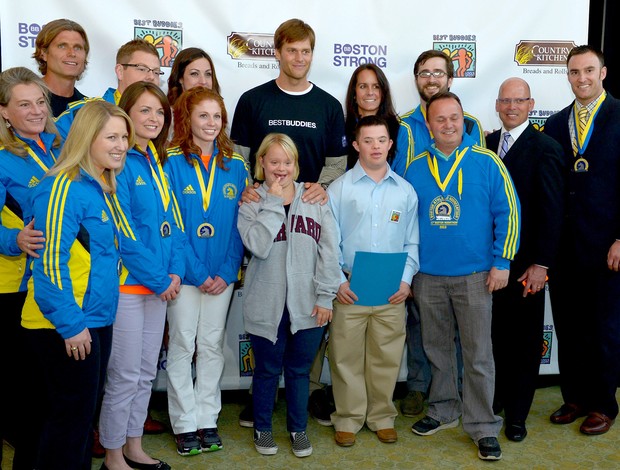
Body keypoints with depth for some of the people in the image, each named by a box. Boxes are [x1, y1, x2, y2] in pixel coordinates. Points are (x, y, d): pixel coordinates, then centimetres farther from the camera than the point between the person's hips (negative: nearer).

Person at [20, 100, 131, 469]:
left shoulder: (101, 187, 12)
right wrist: (70, 324, -20)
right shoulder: (63, 188, -16)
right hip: (65, 328, -9)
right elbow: (50, 261, -20)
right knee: (71, 417, 1)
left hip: (95, 322, 9)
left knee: (85, 413, 18)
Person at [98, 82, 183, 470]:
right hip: (127, 285, -7)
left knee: (146, 372, 16)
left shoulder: (159, 162, 10)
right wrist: (159, 279, -13)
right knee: (125, 375, 2)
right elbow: (123, 234, -17)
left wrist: (175, 271, -3)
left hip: (159, 285, 7)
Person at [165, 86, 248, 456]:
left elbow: (239, 223, 4)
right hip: (185, 272, -3)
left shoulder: (235, 165, 5)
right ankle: (185, 424, 17)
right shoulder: (172, 162, -6)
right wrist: (197, 273, -14)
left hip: (222, 275, 3)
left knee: (212, 346, 11)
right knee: (182, 346, 6)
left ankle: (208, 419, 23)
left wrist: (228, 271, -6)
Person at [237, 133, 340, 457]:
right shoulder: (251, 204, -1)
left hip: (308, 305, 1)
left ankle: (298, 428, 32)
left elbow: (329, 251, -1)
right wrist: (273, 202, -13)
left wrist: (325, 296, -5)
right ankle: (262, 428, 32)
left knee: (299, 369, 14)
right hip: (267, 305, -1)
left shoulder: (315, 200, 2)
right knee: (267, 370, 12)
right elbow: (259, 245, -19)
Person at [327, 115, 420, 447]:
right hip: (349, 289, -2)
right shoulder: (339, 189, 1)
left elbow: (412, 242, 9)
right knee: (346, 357, 3)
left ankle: (382, 417, 25)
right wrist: (338, 281, -9)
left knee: (387, 358, 9)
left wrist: (406, 279, -2)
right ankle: (347, 419, 19)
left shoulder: (405, 191, 8)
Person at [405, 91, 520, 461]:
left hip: (474, 276, -3)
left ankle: (483, 426, 14)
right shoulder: (415, 168, 5)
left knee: (478, 354, 2)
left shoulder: (486, 162, -3)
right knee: (437, 348, 15)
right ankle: (443, 410, 32)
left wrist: (502, 263, -8)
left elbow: (508, 212, -4)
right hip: (427, 276, 3)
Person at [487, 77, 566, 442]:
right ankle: (495, 399, 29)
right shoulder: (488, 143, 8)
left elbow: (552, 210, -10)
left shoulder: (546, 149, -7)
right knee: (495, 333, 11)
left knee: (524, 339, 8)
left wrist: (541, 264, -13)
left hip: (525, 262, -4)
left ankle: (517, 413, 22)